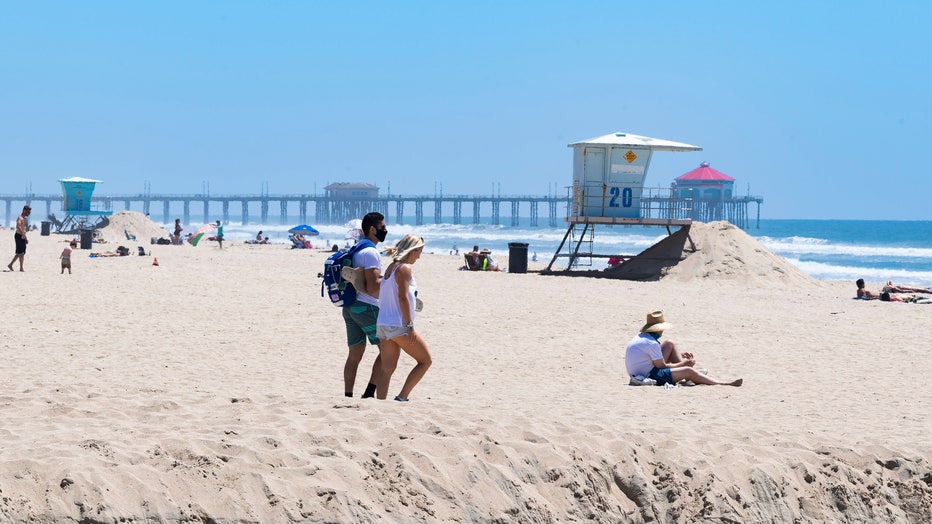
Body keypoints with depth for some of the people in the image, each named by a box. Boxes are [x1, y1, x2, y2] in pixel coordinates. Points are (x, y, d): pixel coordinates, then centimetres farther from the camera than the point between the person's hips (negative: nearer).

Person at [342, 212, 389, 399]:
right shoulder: (370, 252, -14)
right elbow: (373, 287, -21)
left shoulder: (356, 250, 16)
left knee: (355, 354, 10)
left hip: (350, 307, 9)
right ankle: (369, 394, -6)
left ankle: (347, 396, 8)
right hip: (366, 307, -9)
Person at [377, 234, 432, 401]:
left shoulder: (391, 267, 16)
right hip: (398, 325, -9)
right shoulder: (405, 268, -10)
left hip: (383, 324, 9)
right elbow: (403, 297, -18)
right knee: (425, 361, 4)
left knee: (387, 370, 9)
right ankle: (402, 398, -3)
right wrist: (410, 326, -19)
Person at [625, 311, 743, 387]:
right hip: (648, 376, -10)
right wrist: (684, 363, 0)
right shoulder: (652, 343, -22)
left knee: (669, 344, 15)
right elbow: (662, 366, -14)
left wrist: (679, 355, 21)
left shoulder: (640, 337, 8)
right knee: (689, 371, -12)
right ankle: (724, 384, -6)